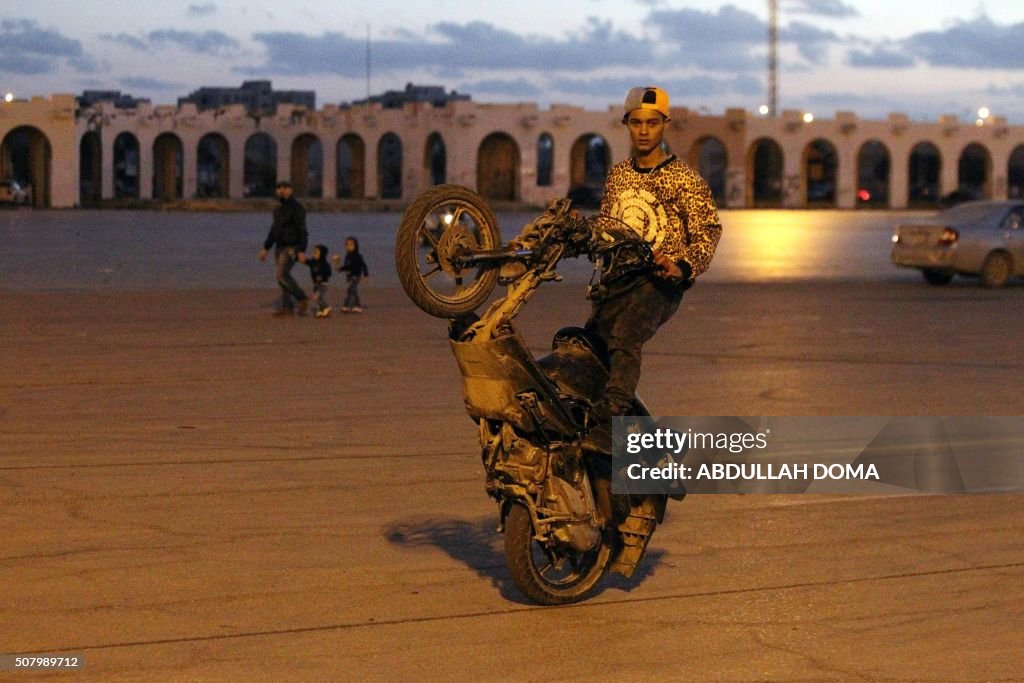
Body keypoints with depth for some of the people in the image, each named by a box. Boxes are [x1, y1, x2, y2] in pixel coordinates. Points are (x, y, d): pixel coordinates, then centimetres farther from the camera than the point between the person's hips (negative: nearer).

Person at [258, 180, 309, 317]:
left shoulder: (296, 208, -10)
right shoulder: (278, 209, 15)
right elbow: (274, 230, 23)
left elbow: (302, 231, -15)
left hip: (291, 248, -8)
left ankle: (302, 299, -9)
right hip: (280, 247, 8)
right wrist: (265, 248, 19)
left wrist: (302, 251, -22)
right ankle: (287, 307, 4)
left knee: (282, 274, -19)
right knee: (282, 276, 4)